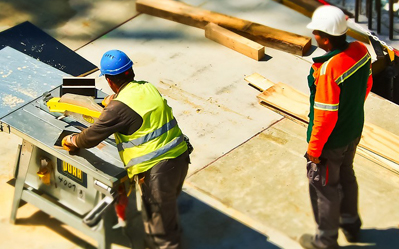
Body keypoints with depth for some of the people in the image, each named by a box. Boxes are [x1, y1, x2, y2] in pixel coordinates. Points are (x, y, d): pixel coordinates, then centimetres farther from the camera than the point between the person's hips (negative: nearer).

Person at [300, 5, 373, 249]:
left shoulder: (328, 70, -35)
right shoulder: (361, 50, -12)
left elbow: (325, 116, -27)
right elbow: (367, 85, 5)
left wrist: (314, 149, -14)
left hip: (331, 142, -8)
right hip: (354, 132, 8)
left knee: (324, 187, 14)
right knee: (346, 177, 29)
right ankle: (351, 224, 49)